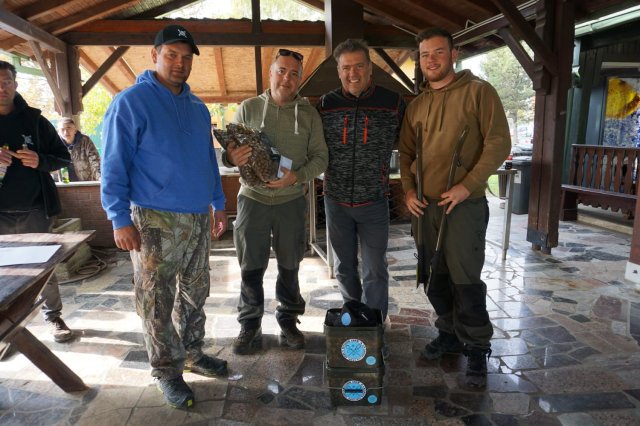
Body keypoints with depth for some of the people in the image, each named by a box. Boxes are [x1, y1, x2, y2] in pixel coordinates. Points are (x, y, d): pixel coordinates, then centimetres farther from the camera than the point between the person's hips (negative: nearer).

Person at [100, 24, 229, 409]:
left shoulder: (197, 107, 12)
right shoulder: (131, 103, -7)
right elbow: (114, 166, -9)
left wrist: (219, 204, 16)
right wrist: (121, 219, -13)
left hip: (199, 218, 6)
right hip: (155, 221, -6)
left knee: (195, 292, 16)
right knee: (158, 301, 4)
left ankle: (192, 353, 33)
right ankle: (167, 371, 20)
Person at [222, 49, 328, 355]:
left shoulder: (309, 113, 4)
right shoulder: (248, 108, 3)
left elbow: (320, 156, 3)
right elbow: (228, 151, 4)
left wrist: (297, 176, -16)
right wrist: (231, 157, -20)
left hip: (291, 200, 1)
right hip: (252, 199, 0)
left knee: (289, 266, 11)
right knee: (251, 267, 5)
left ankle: (288, 321, 28)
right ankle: (250, 326, 21)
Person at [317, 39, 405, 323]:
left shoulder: (393, 103, -5)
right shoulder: (326, 105, 0)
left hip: (374, 202, -2)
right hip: (336, 201, 3)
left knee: (375, 272, 5)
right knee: (344, 268, 17)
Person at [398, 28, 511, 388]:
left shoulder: (478, 91, -3)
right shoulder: (416, 105, 13)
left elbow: (499, 143, -10)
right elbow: (406, 153, 17)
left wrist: (467, 186, -17)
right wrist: (408, 189, 2)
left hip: (464, 205, -5)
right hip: (424, 206, 6)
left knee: (465, 280, -2)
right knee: (435, 278, 13)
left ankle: (477, 349, 15)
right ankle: (450, 332, 31)